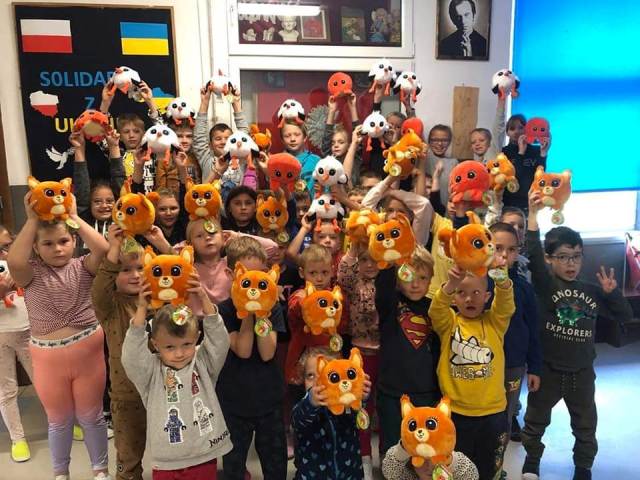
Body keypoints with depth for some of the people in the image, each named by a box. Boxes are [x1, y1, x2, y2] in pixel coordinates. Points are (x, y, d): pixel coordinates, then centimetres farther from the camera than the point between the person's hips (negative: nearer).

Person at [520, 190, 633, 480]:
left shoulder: (592, 291, 0)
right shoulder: (545, 284, -13)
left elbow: (625, 317, 5)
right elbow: (533, 255, -30)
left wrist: (612, 292, -13)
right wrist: (533, 216, -39)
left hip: (582, 372, 3)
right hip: (548, 369, -3)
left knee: (586, 425, 19)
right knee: (536, 420, 15)